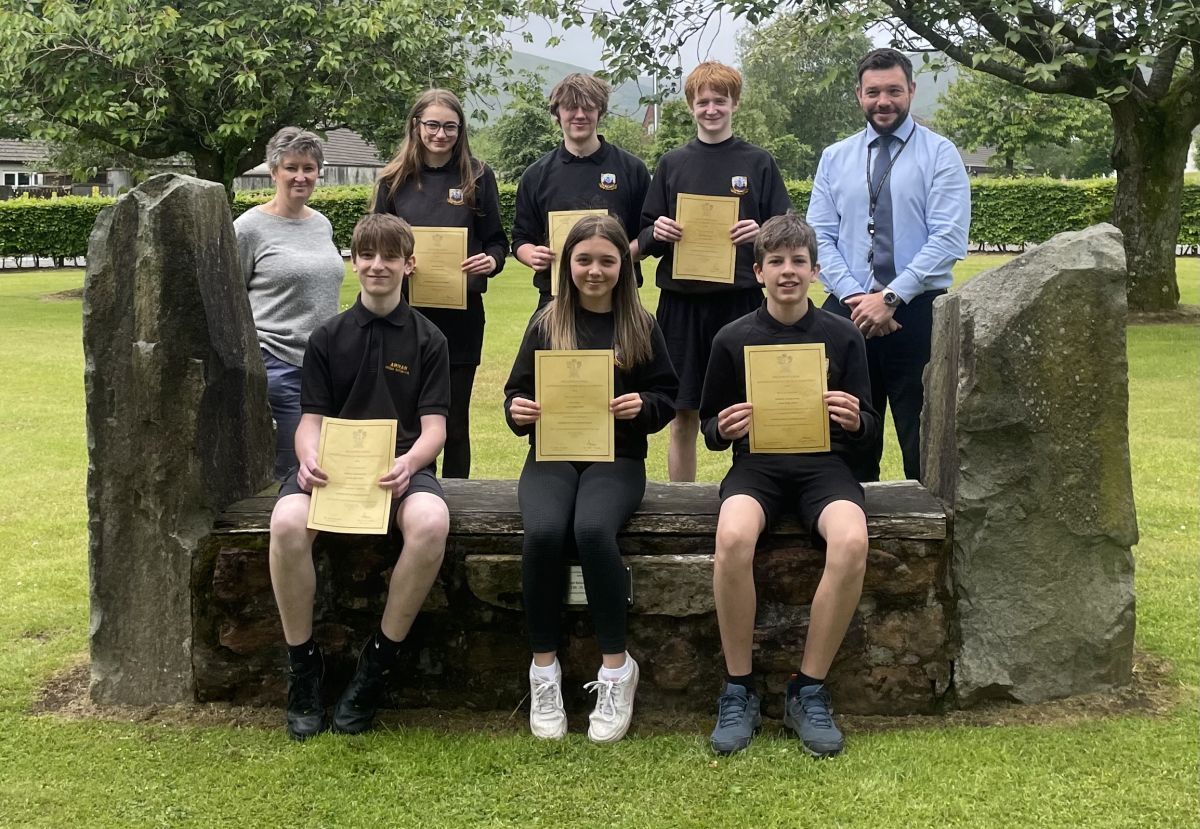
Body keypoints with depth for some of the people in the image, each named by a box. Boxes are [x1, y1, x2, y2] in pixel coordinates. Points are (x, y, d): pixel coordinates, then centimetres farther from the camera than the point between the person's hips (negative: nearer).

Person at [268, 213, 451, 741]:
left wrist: (408, 463, -20)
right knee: (287, 522, -33)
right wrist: (309, 459, -15)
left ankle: (376, 666, -18)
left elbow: (434, 426, 2)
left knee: (432, 521, -37)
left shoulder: (428, 340, 9)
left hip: (401, 467, -1)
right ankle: (303, 668, -14)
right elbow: (311, 419, 8)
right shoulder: (328, 338, 13)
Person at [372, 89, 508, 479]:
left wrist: (491, 261, -16)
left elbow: (496, 240, 5)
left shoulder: (478, 177, 3)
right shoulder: (395, 179, 5)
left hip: (461, 314, 0)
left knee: (455, 420, 8)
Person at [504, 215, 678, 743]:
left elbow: (668, 398, 9)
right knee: (543, 533, -30)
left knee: (593, 530, -33)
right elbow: (517, 389, 12)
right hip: (551, 453, 1)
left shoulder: (641, 327, 9)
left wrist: (642, 404, -12)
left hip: (617, 457, -1)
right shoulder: (546, 324, 10)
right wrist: (517, 410, -11)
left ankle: (616, 666, -15)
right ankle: (544, 669, -13)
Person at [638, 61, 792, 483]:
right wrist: (655, 233, -10)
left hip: (741, 300, -1)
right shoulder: (672, 164, 10)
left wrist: (763, 234, -16)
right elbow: (645, 238, 12)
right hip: (682, 301, 2)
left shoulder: (759, 163, 6)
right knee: (683, 417, 7)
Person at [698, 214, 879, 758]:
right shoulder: (733, 339, 7)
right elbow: (709, 429, 12)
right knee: (733, 537, -35)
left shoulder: (842, 337, 8)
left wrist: (855, 421, -14)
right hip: (756, 465, 0)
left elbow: (868, 432, 10)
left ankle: (809, 691, -15)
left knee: (851, 542, -33)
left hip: (824, 465, 1)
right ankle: (738, 689, -17)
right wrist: (724, 429, -12)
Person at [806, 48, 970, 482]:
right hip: (847, 312, 3)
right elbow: (819, 237, 5)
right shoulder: (834, 159, 11)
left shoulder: (940, 154, 1)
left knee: (922, 443, 2)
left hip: (917, 311, -3)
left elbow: (948, 240, -9)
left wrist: (890, 298, -16)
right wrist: (855, 296, -10)